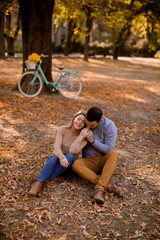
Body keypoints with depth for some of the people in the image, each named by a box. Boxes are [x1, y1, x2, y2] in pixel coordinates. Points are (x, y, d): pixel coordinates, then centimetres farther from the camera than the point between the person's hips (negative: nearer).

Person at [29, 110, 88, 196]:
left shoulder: (84, 137, -9)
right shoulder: (62, 129, -8)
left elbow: (73, 151, -23)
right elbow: (56, 147, -21)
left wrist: (81, 136, -27)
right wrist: (62, 158, -40)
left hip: (68, 166, 0)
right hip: (56, 161, 0)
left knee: (70, 156, -35)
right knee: (55, 157, -36)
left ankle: (46, 180, -38)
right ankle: (38, 184, -51)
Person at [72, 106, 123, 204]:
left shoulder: (109, 126, -13)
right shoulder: (84, 122, -2)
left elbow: (109, 150, -16)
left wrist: (93, 140, -24)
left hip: (104, 161, -2)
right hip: (89, 162, 2)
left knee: (114, 154, -36)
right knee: (76, 165, -31)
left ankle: (99, 189, -43)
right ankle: (108, 186, -36)